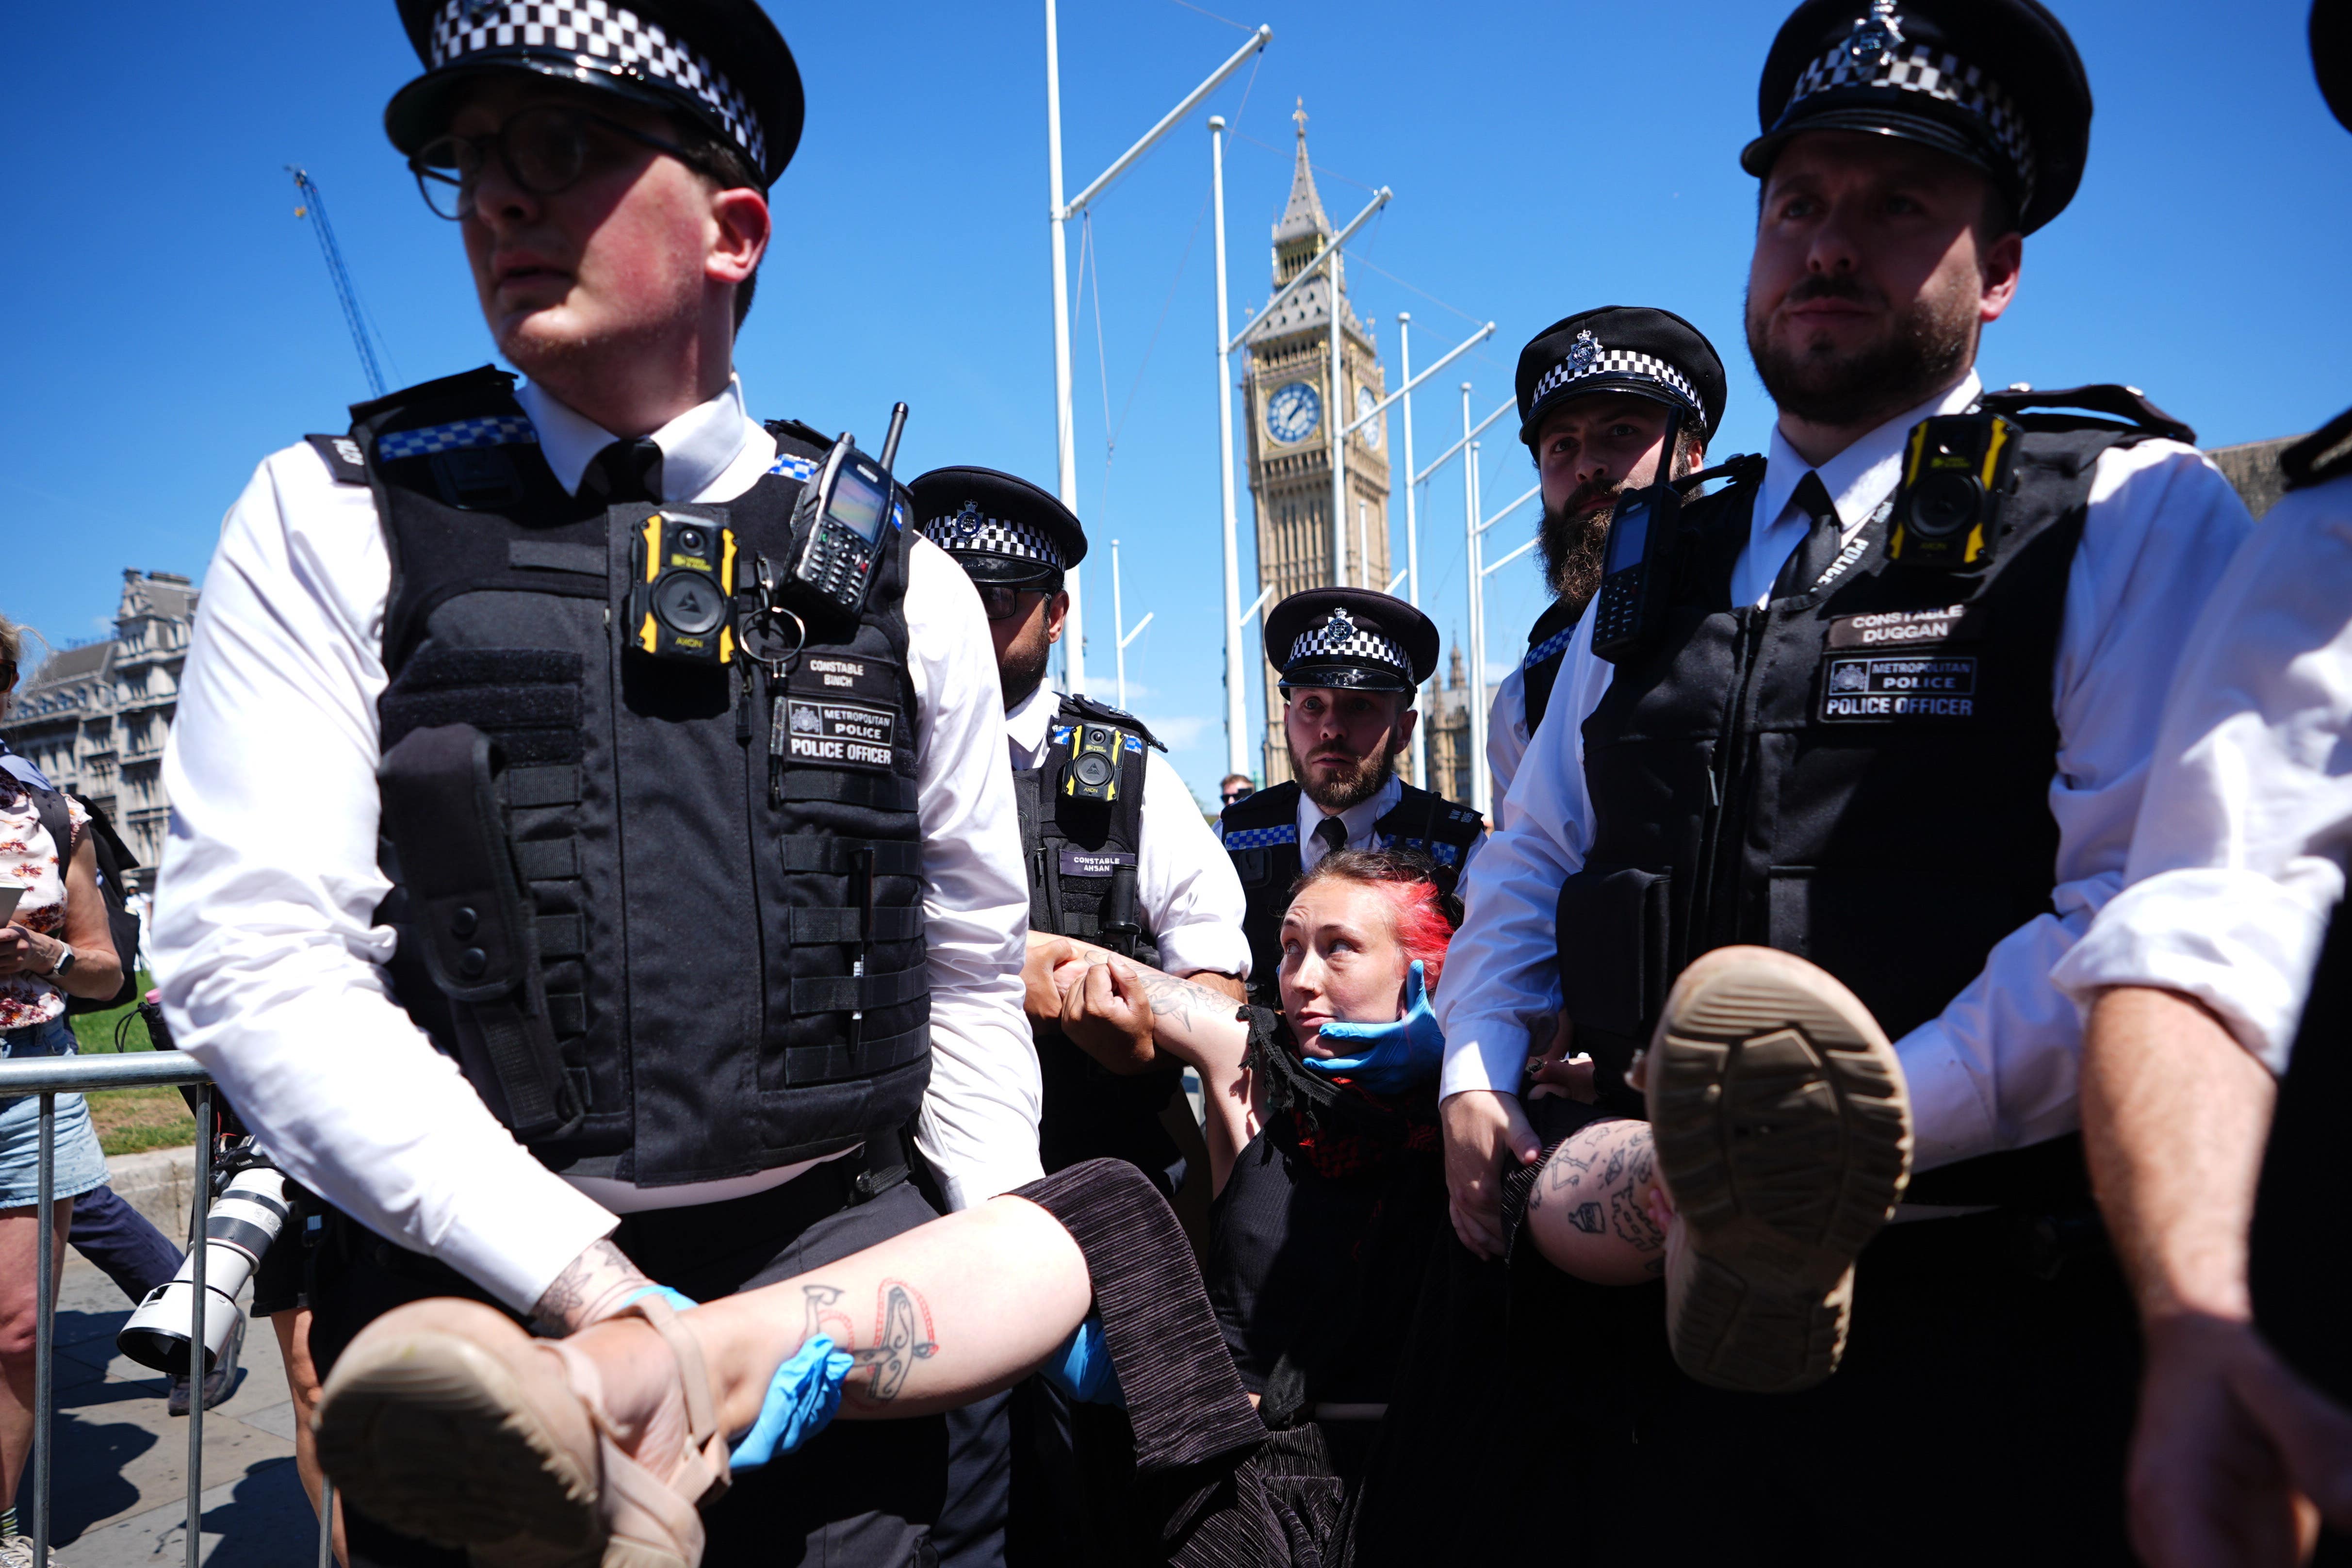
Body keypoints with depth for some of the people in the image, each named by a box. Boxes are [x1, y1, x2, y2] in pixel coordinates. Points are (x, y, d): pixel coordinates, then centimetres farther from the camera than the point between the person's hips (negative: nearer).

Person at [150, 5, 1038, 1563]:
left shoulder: (901, 574, 4)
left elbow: (972, 970, 10)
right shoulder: (331, 524, 0)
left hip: (841, 1258, 1)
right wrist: (588, 1286, -17)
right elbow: (256, 961, -9)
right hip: (480, 1284, 0)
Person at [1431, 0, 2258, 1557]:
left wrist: (1851, 1130, -24)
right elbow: (1531, 861, 15)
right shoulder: (1661, 567, 12)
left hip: (1984, 1328, -4)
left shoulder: (2132, 512, -4)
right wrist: (1480, 1081, 1)